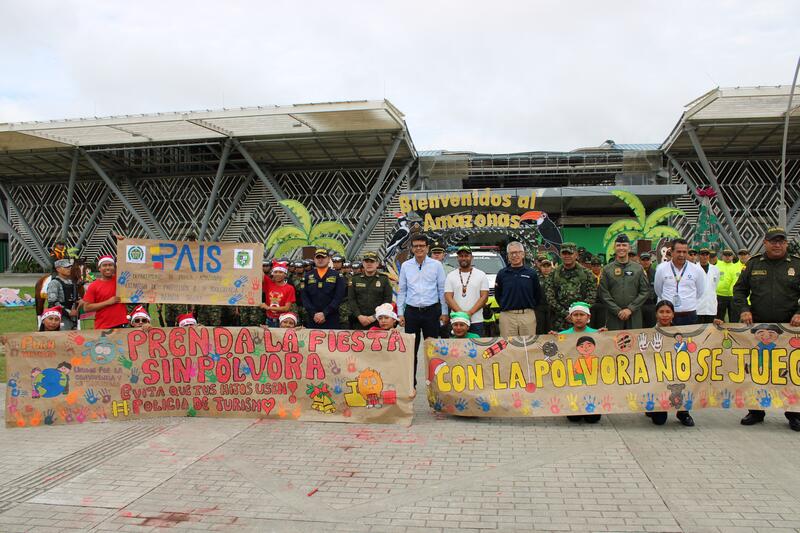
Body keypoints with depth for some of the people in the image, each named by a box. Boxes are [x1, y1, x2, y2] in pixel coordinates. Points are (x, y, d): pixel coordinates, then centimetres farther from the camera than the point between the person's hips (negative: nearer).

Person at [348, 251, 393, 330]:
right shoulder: (355, 279, 11)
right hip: (358, 321, 2)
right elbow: (351, 299, 5)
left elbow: (388, 301, -1)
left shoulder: (384, 279, 6)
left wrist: (375, 317, -9)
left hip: (378, 322, -1)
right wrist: (359, 316, -7)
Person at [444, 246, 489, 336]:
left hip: (476, 321, 0)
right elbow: (448, 297, 1)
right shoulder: (451, 276, 9)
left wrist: (470, 312, -12)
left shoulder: (481, 275, 7)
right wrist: (460, 312, -14)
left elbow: (484, 296, 0)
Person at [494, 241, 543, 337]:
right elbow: (497, 295, 14)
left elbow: (539, 296, 11)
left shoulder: (532, 273, 4)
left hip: (528, 315, 0)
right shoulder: (502, 274, 6)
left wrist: (528, 308, 9)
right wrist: (505, 307, 9)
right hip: (507, 316, 0)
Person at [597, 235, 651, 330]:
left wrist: (630, 309, -8)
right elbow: (603, 294, -1)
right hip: (613, 316, -1)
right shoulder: (607, 269, 4)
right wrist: (618, 311, -10)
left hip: (634, 317, 1)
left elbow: (645, 291, 3)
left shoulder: (638, 268, 7)